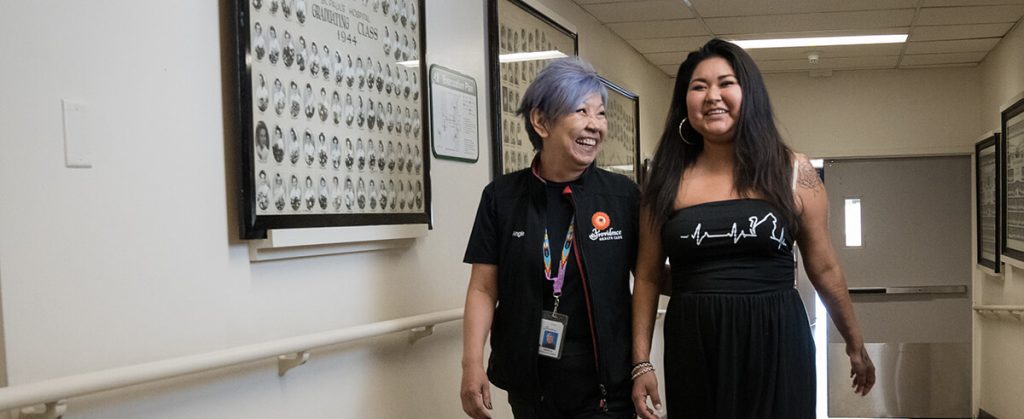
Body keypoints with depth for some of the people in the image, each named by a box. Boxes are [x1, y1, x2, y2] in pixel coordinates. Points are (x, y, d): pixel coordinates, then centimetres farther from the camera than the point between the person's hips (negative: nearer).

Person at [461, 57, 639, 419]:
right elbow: (483, 288, 0)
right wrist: (472, 363, -9)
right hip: (529, 381, 1)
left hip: (605, 380, -1)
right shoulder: (501, 198, 0)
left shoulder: (623, 195, -3)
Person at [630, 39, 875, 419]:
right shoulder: (667, 183, 2)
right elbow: (648, 277, 5)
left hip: (777, 346, 0)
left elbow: (825, 269, 9)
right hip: (693, 349, 1)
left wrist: (855, 345, 16)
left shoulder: (793, 172, 1)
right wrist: (641, 363, 0)